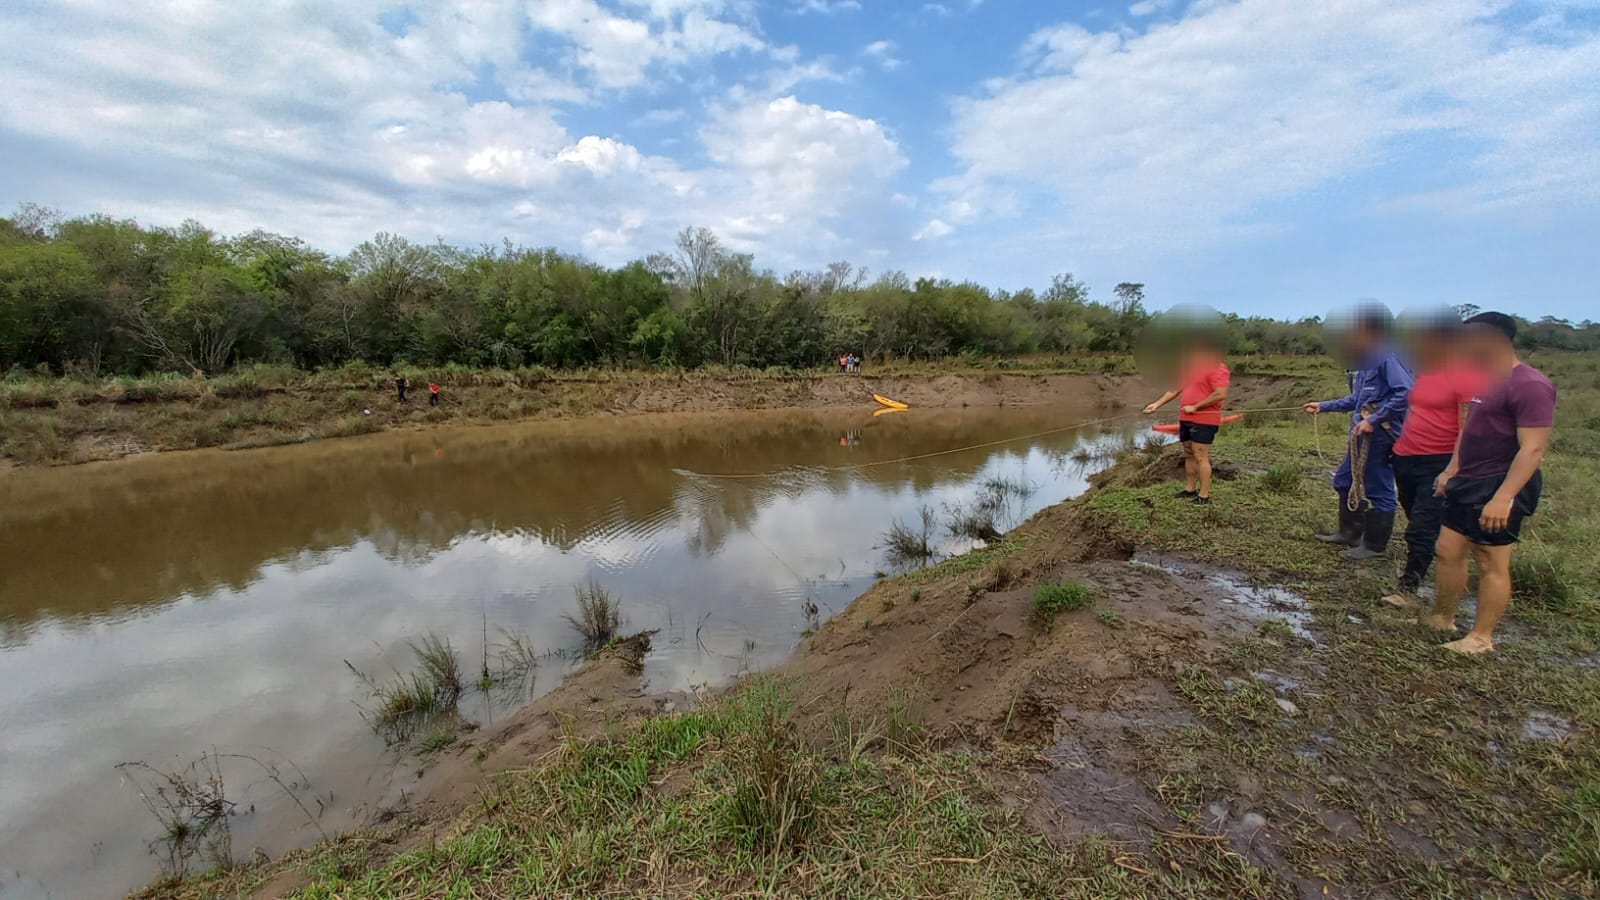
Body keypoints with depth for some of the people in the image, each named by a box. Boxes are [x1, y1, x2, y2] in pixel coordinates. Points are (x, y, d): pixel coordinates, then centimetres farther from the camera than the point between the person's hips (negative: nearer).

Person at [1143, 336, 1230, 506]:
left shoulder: (1217, 369, -12)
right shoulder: (1192, 368, 16)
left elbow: (1221, 394, -22)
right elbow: (1175, 389, 17)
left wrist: (1195, 407, -18)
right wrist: (1157, 404, 8)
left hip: (1204, 421, -9)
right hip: (1186, 419, 9)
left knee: (1201, 457, -7)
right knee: (1189, 455, 14)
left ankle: (1204, 495, -1)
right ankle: (1190, 489, 24)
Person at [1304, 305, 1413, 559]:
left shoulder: (1386, 357, -16)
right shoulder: (1366, 361, 12)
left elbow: (1406, 392, -26)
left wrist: (1374, 420, -24)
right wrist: (1323, 406, 22)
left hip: (1379, 434, -10)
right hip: (1362, 435, 10)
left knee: (1377, 490, 2)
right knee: (1345, 482, 19)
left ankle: (1375, 545, 14)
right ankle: (1349, 533, 33)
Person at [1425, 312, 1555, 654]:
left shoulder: (1529, 385, -18)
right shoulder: (1486, 380, 11)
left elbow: (1533, 449, -23)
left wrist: (1503, 498, -27)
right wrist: (1451, 471, 20)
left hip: (1499, 488, -9)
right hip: (1469, 484, 9)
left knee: (1491, 564, 2)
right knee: (1448, 551, 14)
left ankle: (1481, 637, 14)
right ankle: (1441, 618, 27)